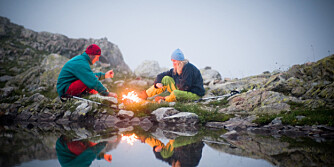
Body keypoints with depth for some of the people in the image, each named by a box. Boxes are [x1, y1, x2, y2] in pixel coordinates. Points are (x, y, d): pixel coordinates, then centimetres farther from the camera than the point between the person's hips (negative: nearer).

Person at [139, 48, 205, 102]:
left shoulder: (189, 68, -22)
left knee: (175, 93, -37)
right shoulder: (175, 69, 4)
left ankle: (164, 99, -3)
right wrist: (157, 83, -8)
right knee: (166, 78, 2)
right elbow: (161, 76, 10)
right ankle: (146, 94, 4)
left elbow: (184, 87, -27)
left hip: (195, 94, -9)